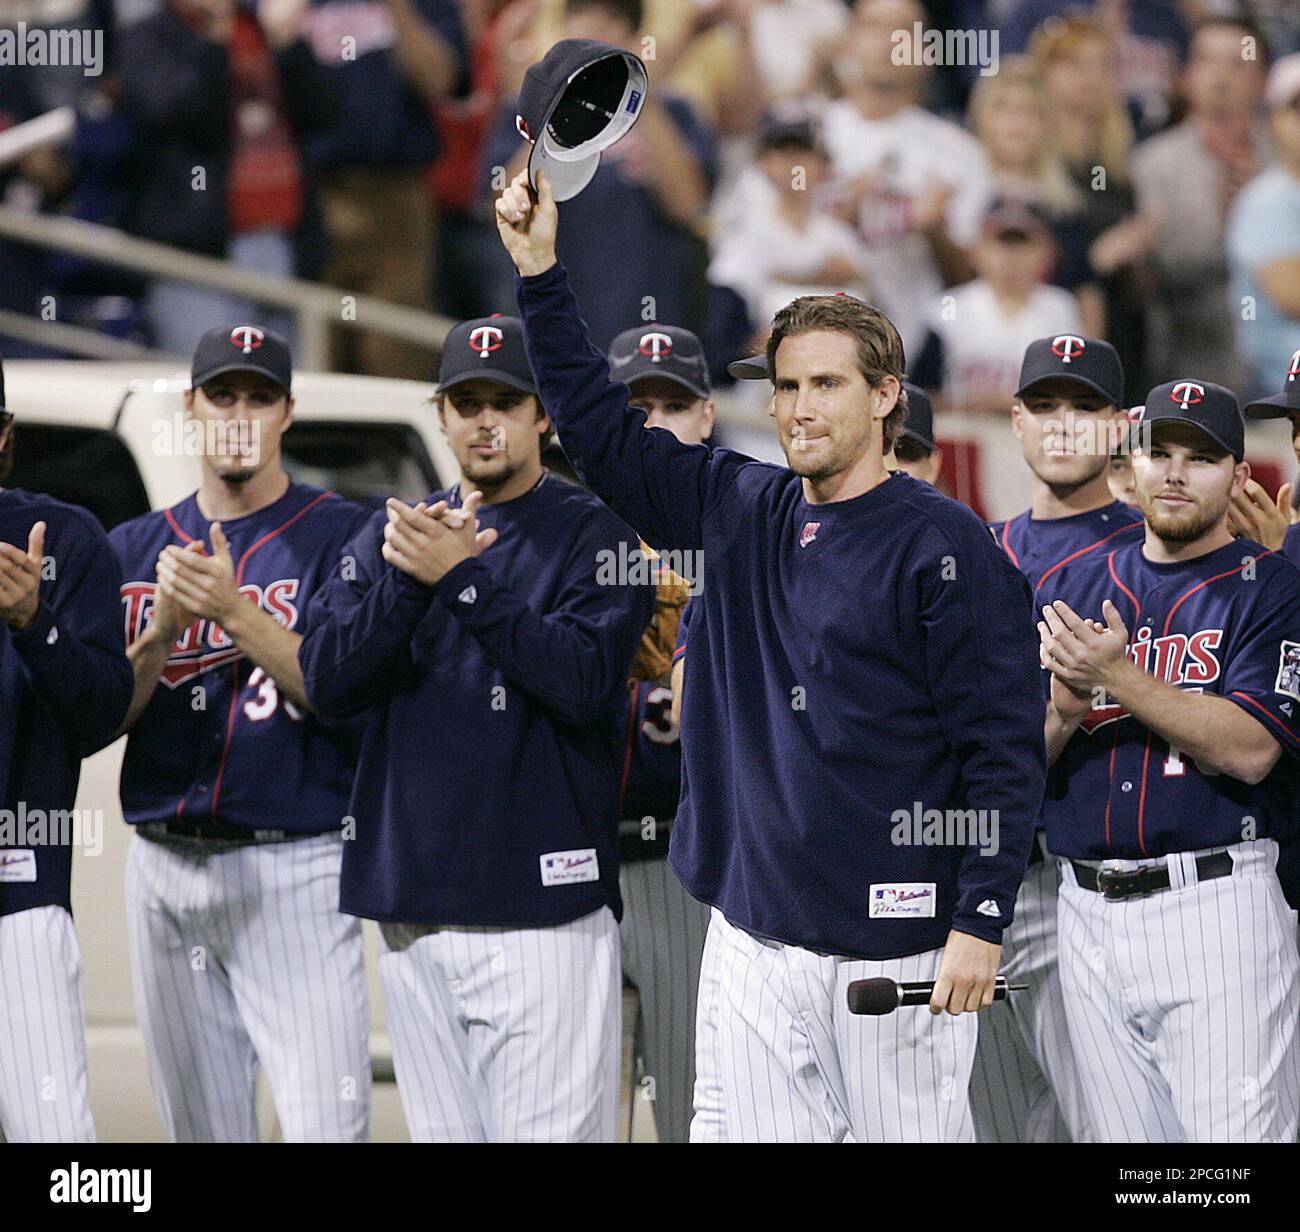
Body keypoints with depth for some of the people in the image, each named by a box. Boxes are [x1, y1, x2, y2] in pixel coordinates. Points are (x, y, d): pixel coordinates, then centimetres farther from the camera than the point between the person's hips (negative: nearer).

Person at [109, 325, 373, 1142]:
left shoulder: (342, 536, 0)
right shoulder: (136, 549, 13)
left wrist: (234, 612, -22)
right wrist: (163, 629, -11)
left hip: (293, 868, -5)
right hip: (165, 874, 5)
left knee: (328, 1125, -15)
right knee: (201, 1128, 10)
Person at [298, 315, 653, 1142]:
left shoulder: (593, 532, 1)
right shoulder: (393, 533, 15)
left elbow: (587, 680, -14)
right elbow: (328, 680, 4)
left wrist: (464, 577, -16)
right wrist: (412, 578, -11)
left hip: (542, 905, -5)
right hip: (415, 905, 5)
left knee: (554, 1132, -11)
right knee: (443, 1132, 9)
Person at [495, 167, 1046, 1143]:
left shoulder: (947, 547, -6)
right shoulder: (740, 512, 11)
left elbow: (1005, 749, -9)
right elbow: (599, 427, 20)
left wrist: (982, 923, -15)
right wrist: (541, 273, 12)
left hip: (900, 944, -6)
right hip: (756, 935, 6)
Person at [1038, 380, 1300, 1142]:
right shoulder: (1072, 587, 14)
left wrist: (1118, 679, -19)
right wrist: (1064, 709, -12)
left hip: (1216, 908, -5)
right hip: (1088, 910, 5)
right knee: (1129, 1138, 8)